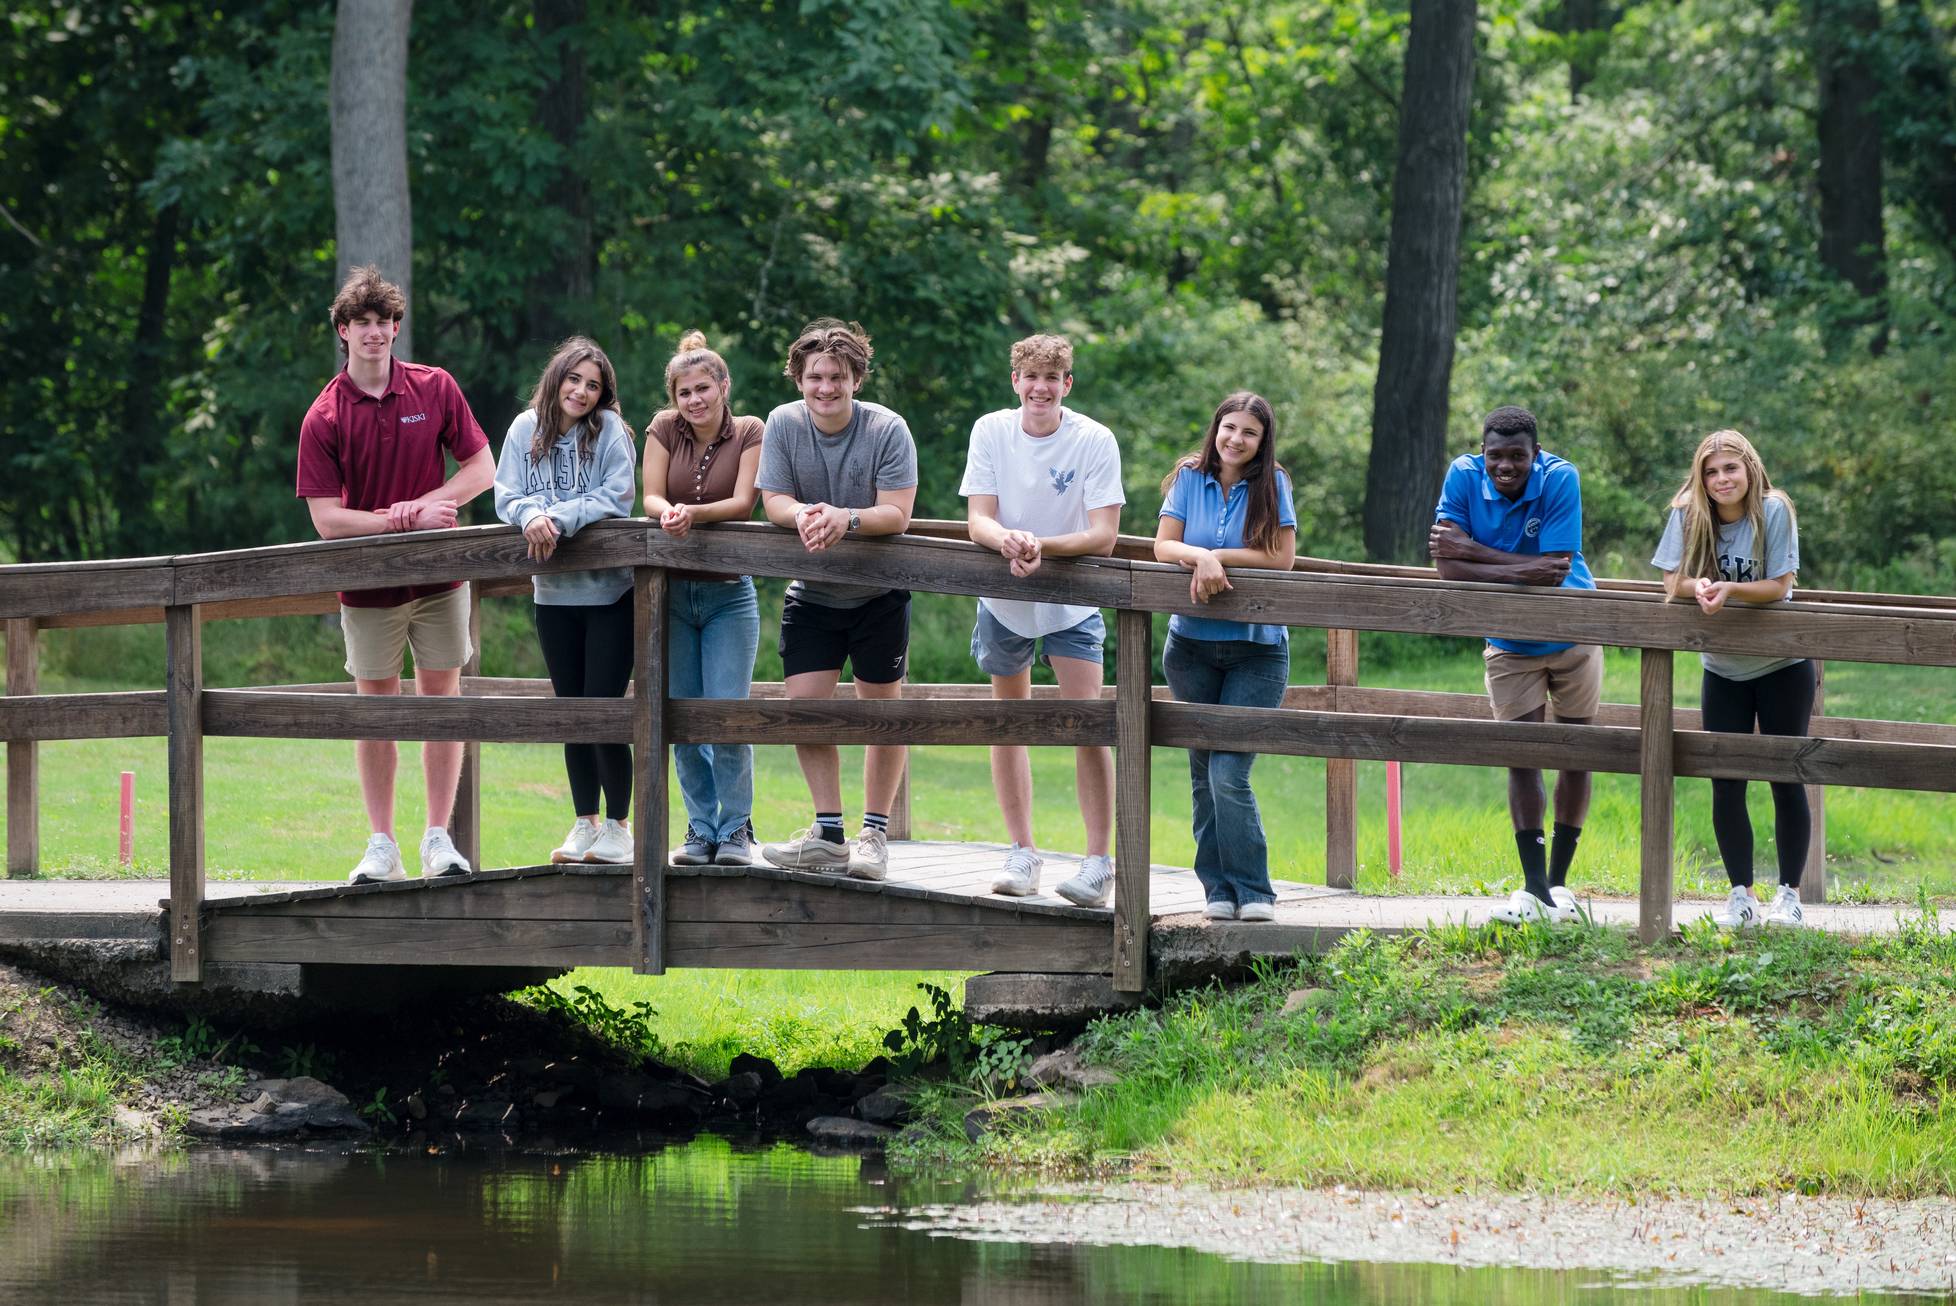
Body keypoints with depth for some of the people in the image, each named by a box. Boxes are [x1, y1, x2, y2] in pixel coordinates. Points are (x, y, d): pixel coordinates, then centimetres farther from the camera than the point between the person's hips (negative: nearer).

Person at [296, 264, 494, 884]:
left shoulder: (435, 389, 0)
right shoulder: (324, 418, -6)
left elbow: (481, 468, 2)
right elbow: (327, 519, -10)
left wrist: (424, 505, -13)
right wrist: (401, 522, -17)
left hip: (439, 576, 1)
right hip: (368, 584, -1)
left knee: (442, 697, 3)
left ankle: (439, 839, 10)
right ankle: (381, 846, 10)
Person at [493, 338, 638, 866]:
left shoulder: (609, 430, -6)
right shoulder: (527, 429, 3)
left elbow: (615, 499, -14)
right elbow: (506, 495, -2)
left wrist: (560, 519, -25)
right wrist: (532, 516, -24)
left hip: (609, 590, -4)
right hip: (554, 592, 4)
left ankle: (617, 825, 6)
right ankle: (584, 823, 20)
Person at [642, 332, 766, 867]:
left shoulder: (749, 433, -4)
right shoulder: (665, 429, 2)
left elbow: (742, 503, -14)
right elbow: (651, 498, -5)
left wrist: (691, 512, -31)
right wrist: (668, 513, -28)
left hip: (728, 595, -3)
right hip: (671, 591, 3)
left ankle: (736, 829, 2)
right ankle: (701, 829, 13)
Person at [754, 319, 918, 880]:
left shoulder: (887, 430, -17)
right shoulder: (784, 424, -8)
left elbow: (897, 514, -22)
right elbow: (774, 503, -9)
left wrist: (844, 518, -40)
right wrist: (803, 514, -32)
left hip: (878, 595, -2)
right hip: (811, 595, 2)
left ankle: (875, 834, 13)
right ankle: (828, 833, 4)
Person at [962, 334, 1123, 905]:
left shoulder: (1095, 441, -15)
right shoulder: (991, 431, -8)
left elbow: (1103, 536, -18)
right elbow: (978, 520, -11)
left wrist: (1042, 546, -36)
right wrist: (1006, 540, -35)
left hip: (1073, 602, -3)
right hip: (1003, 601, 3)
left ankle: (1099, 862, -10)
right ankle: (1023, 853, 18)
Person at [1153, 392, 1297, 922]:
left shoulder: (1272, 485, -4)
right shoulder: (1190, 478, 3)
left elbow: (1282, 557, -9)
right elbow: (1164, 546, -3)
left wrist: (1220, 557, -14)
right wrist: (1202, 557, -22)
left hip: (1256, 649, -3)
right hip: (1192, 646, 3)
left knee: (1229, 774, -12)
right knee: (1204, 773, 6)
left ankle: (1252, 891, -5)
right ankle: (1219, 889, 14)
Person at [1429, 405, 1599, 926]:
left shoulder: (1560, 479, -24)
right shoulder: (1464, 477, -18)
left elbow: (1553, 567, -31)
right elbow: (1447, 566, -25)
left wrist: (1473, 550, -30)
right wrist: (1519, 572, -34)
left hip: (1572, 637, -1)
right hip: (1510, 646, 1)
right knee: (1522, 757, -5)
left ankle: (1558, 882, 16)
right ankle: (1534, 889, -6)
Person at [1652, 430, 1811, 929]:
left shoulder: (1773, 512, -16)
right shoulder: (1688, 515, -8)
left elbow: (1779, 587, -17)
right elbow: (1673, 582, -9)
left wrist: (1730, 589, -34)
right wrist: (1700, 586, -31)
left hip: (1782, 666, -3)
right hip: (1724, 668, 3)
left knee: (1786, 780, 1)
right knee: (1726, 786, -1)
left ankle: (1790, 895, 9)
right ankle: (1742, 897, 9)